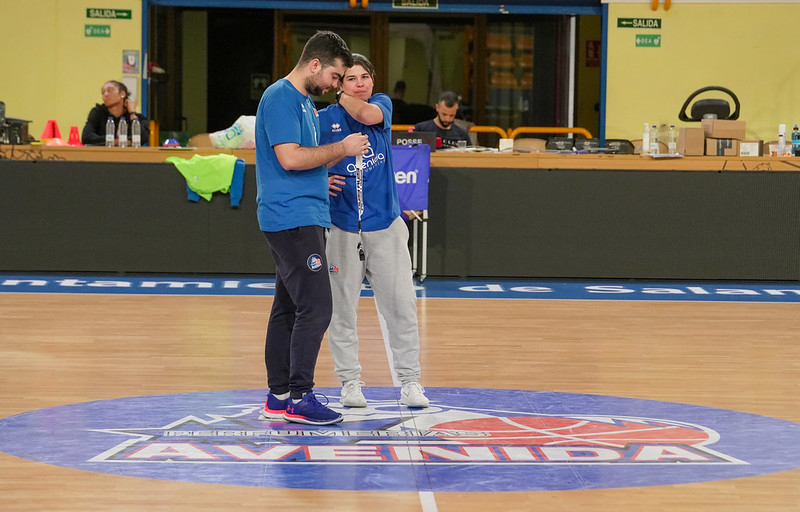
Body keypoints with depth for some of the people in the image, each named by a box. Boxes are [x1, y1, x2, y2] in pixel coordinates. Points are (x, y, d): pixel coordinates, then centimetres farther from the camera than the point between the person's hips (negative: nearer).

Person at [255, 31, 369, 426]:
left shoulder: (305, 101, 19)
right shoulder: (280, 98, -12)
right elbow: (289, 157, -22)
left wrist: (323, 176, 12)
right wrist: (341, 148, -13)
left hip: (304, 219, 10)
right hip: (292, 219, -10)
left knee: (287, 309, 10)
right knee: (315, 308, -12)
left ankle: (279, 397, 14)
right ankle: (299, 397, -10)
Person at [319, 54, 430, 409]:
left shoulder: (383, 104, 5)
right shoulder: (324, 119, 0)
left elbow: (367, 115, -19)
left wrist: (335, 92, -12)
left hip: (385, 224, 1)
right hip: (343, 228, -1)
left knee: (401, 304, 0)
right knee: (342, 307, 3)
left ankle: (410, 383, 7)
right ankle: (350, 382, 14)